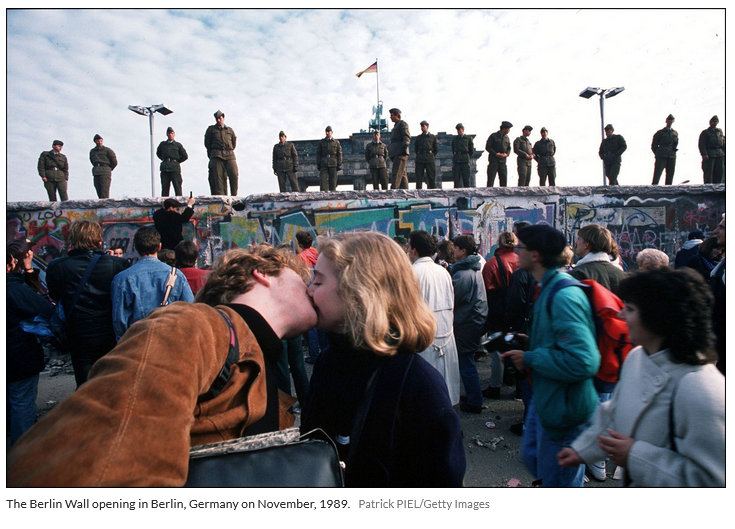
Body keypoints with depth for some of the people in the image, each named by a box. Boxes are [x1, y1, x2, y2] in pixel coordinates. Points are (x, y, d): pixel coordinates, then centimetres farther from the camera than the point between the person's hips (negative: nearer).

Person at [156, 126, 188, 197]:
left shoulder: (178, 145, 6)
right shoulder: (162, 144, 13)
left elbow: (185, 156, 7)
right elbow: (158, 153, 29)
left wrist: (177, 161, 5)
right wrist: (164, 160, 16)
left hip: (175, 168, -3)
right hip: (164, 169, 3)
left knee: (177, 187, -6)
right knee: (164, 188, 2)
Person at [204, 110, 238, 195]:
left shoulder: (230, 130, 21)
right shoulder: (211, 129, 17)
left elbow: (234, 143, 24)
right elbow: (207, 144, 17)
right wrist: (213, 153, 15)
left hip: (230, 156, 1)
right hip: (216, 156, -1)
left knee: (234, 175, -15)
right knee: (219, 177, -11)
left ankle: (234, 196, -8)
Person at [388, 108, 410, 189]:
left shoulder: (402, 123, 2)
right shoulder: (396, 126, 30)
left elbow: (407, 136, -11)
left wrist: (404, 147, -23)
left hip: (400, 152, -9)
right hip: (396, 154, 9)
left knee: (396, 173, -20)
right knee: (402, 174, 3)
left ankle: (393, 190, -30)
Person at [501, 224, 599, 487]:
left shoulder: (564, 296, -27)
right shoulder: (549, 287, 7)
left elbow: (583, 361, -33)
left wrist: (530, 358, -23)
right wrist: (529, 344, 7)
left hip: (563, 405, -10)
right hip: (544, 397, 10)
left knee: (557, 480, 9)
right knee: (531, 456, 27)